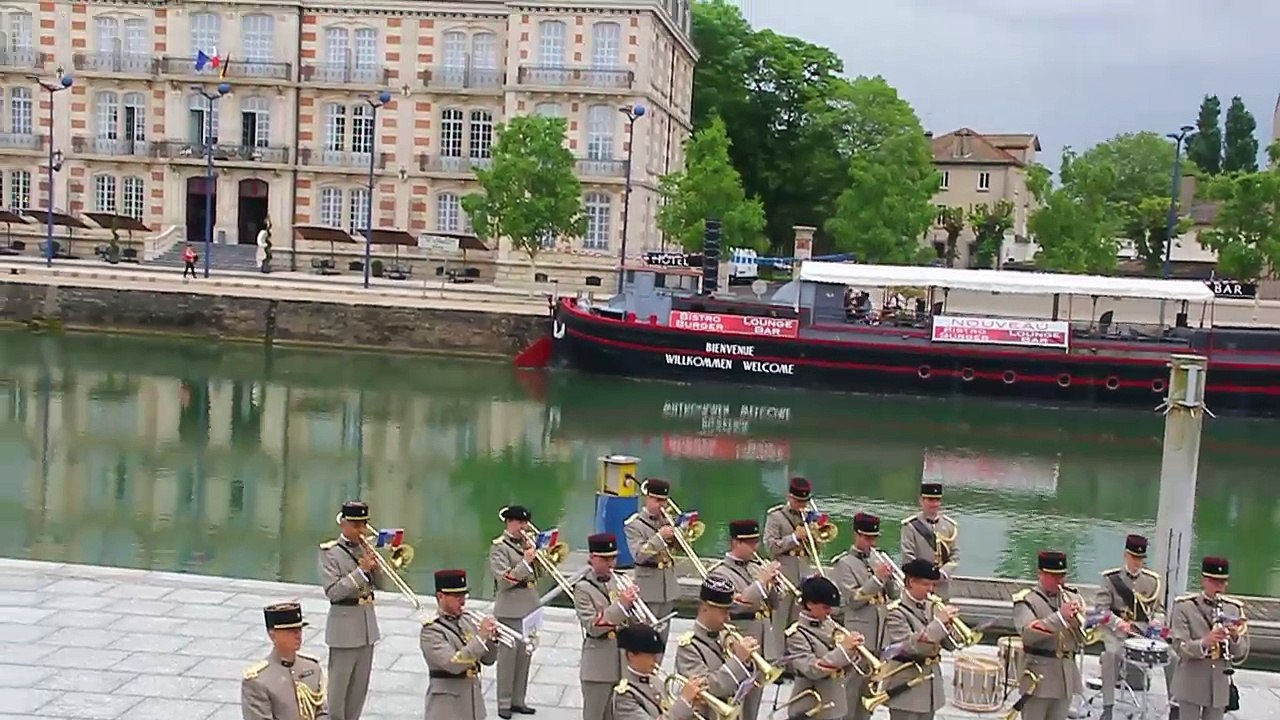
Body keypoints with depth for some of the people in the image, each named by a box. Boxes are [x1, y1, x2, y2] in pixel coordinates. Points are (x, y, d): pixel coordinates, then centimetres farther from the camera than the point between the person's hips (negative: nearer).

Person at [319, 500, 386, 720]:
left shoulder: (367, 548, 8)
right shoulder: (330, 551, -10)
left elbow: (381, 585, 8)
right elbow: (333, 591, -18)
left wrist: (375, 565, -10)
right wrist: (361, 570, -23)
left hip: (368, 624, 6)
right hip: (344, 625, -6)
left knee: (360, 686, 13)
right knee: (338, 686, 1)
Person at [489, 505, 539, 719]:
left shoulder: (526, 543, 11)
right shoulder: (499, 546, -8)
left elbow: (537, 574, 12)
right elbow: (504, 579, -16)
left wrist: (536, 555, -4)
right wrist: (525, 561, -20)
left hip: (530, 607, 7)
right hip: (510, 610, -7)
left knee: (525, 655, 11)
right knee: (508, 655, -1)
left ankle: (518, 700, 21)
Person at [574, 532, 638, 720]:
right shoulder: (583, 588, -11)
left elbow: (632, 617, 12)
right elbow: (592, 627, -20)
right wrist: (621, 605, -28)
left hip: (626, 659, 6)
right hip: (599, 665, -6)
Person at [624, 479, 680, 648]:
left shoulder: (667, 520, 9)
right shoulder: (634, 524, -9)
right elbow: (638, 555, -20)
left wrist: (676, 535, -6)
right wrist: (660, 537, -26)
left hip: (669, 584, 6)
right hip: (648, 587, -6)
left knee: (663, 633, 13)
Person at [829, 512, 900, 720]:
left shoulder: (879, 558, 12)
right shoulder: (844, 563, -6)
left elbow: (895, 595, 11)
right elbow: (853, 599, -15)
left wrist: (889, 578, -8)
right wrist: (877, 579, -20)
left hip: (881, 632, 6)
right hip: (858, 633, -6)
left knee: (870, 685, 13)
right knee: (853, 684, -2)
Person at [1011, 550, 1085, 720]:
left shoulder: (1071, 598, 10)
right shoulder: (1026, 599, -7)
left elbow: (1083, 636, 12)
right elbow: (1027, 633, -23)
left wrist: (1077, 618, -10)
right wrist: (1060, 616, -28)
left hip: (1066, 673, 6)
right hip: (1039, 675, -5)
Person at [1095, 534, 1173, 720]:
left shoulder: (1152, 580, 11)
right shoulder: (1110, 579, 0)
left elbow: (1159, 609, 15)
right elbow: (1101, 608, -5)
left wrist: (1155, 623, -7)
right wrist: (1119, 623, -21)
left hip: (1144, 632, 4)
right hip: (1117, 632, -4)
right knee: (1112, 655, -32)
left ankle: (1174, 702, 3)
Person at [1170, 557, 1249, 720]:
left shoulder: (1234, 609, 4)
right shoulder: (1184, 606, -7)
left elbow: (1241, 655, 3)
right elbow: (1180, 647, -14)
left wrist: (1235, 637, -19)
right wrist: (1204, 642, -33)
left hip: (1220, 686, 4)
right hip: (1191, 685, -4)